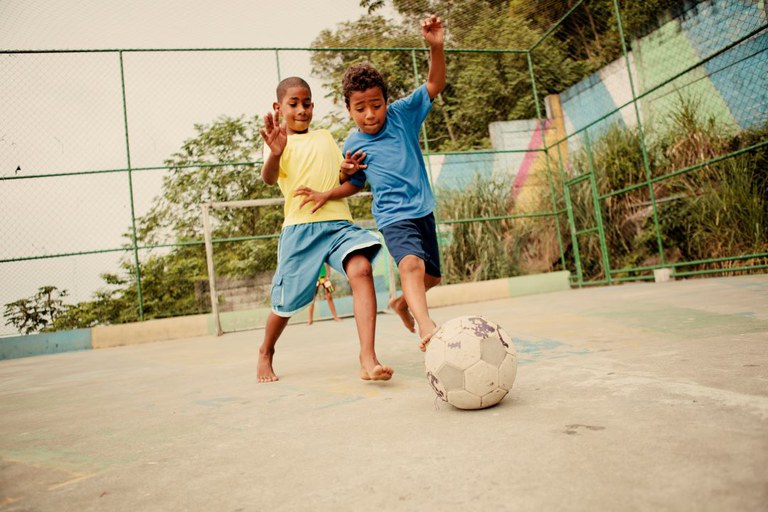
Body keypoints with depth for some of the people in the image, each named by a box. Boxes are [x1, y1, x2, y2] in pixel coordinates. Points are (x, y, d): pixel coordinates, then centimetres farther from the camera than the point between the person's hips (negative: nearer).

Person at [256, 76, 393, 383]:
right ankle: (265, 353, 35)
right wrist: (275, 153, -35)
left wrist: (347, 170, 3)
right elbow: (268, 178, -13)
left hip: (339, 222, 3)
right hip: (300, 226, -3)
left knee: (361, 268, -26)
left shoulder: (326, 137, 22)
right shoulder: (278, 141, 7)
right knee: (286, 303, 3)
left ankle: (368, 359, -28)